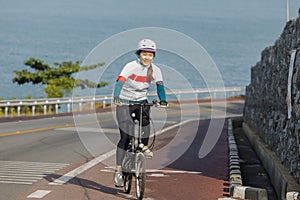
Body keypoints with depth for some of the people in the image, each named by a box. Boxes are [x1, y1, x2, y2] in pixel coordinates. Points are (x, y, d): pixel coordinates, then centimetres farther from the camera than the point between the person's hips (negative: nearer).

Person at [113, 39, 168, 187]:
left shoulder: (155, 70, -4)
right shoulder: (131, 66, -17)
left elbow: (159, 86, -11)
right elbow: (119, 81, -29)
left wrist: (162, 100, -31)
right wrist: (116, 97, -46)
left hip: (141, 102, 3)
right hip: (124, 102, -3)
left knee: (145, 120, -31)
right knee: (125, 137, -11)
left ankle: (145, 147, -5)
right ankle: (118, 170, -5)